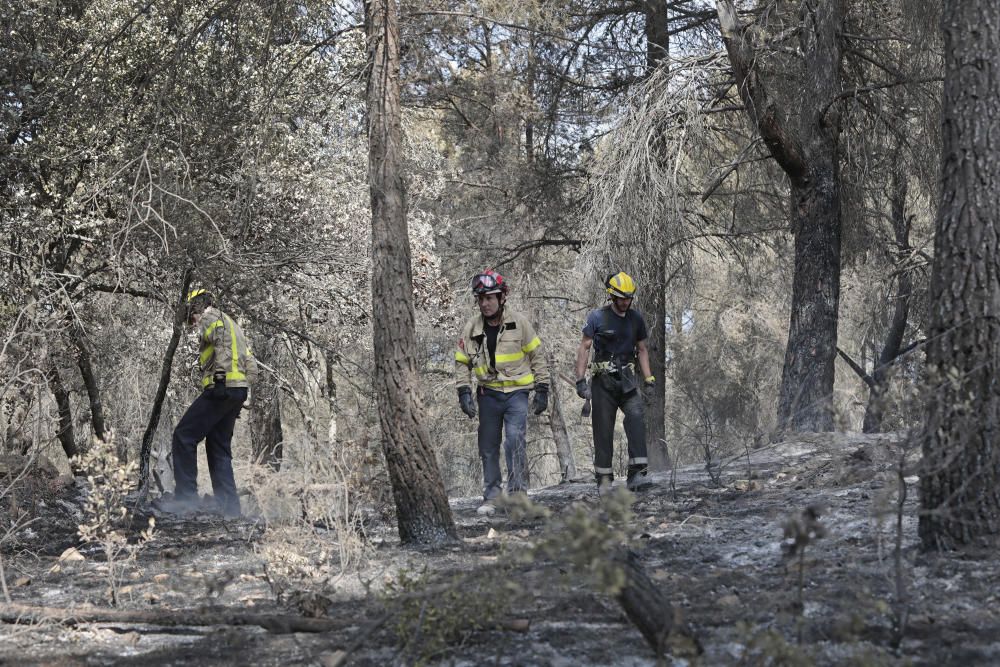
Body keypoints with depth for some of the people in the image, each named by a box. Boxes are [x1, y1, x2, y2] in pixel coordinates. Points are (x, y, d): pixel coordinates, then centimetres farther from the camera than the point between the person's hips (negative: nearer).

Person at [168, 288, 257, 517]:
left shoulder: (210, 317, 4)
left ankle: (186, 499, -12)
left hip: (221, 388, -9)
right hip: (238, 392, 9)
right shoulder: (232, 324, 29)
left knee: (184, 438, -6)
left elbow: (222, 338, -13)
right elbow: (251, 364, 25)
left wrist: (221, 374, -13)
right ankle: (230, 509, 4)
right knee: (219, 448, 10)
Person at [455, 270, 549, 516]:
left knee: (515, 440, -18)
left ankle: (518, 493, -12)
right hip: (488, 393, 3)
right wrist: (464, 392, -2)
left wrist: (542, 390, 1)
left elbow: (536, 356, 3)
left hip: (516, 392, -3)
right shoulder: (471, 327, 0)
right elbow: (462, 363, 9)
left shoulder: (519, 322, -6)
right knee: (488, 448, 6)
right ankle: (491, 497, 15)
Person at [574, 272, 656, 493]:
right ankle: (604, 479, 8)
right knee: (603, 430, -1)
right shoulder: (597, 317, -2)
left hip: (627, 378, 2)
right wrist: (581, 380, -9)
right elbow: (584, 348, -2)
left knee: (636, 419, -20)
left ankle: (638, 473, -25)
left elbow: (642, 350, 17)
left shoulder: (636, 319, 9)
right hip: (603, 380, -2)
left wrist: (649, 379, 8)